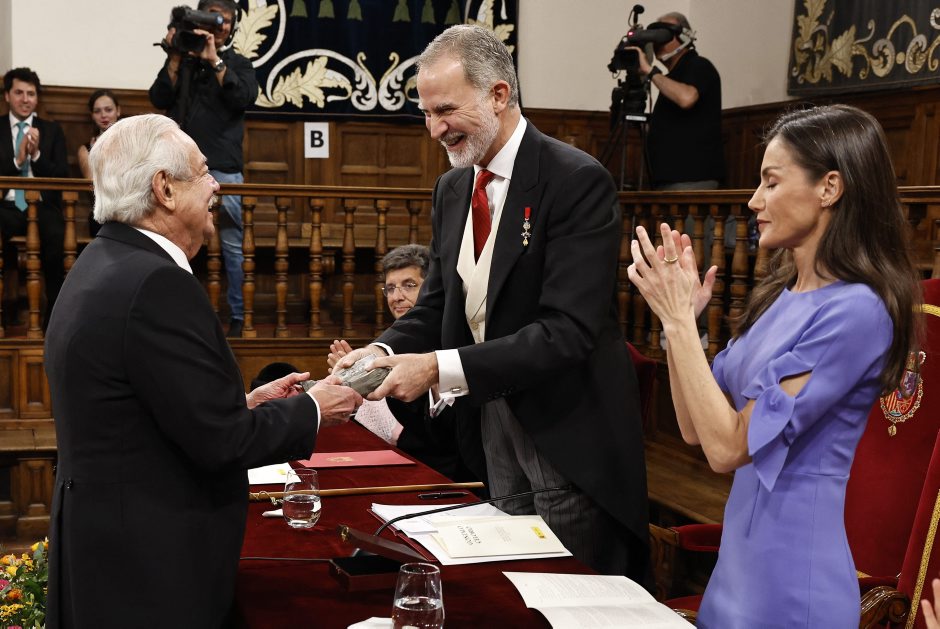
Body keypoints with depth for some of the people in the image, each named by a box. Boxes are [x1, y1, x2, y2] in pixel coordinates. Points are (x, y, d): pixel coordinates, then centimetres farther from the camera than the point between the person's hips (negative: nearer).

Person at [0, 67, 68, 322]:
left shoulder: (52, 130, 15)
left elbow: (63, 177, 7)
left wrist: (36, 155, -8)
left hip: (43, 207, 0)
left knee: (57, 237, -34)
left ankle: (55, 314, -21)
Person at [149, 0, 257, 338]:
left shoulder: (239, 64, 12)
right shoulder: (182, 60, 13)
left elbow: (243, 98, -7)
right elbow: (160, 99, 3)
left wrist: (215, 61, -10)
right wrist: (175, 59, -5)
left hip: (223, 167, -1)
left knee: (232, 244, -2)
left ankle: (238, 315, 2)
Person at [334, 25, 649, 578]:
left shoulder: (578, 181, -18)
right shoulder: (452, 189, 7)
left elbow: (567, 331, -25)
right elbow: (437, 304, 11)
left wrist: (440, 367, -29)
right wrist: (384, 350, -10)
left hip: (566, 430, -6)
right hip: (492, 421, 7)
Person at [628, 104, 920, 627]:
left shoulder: (855, 310, -20)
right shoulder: (781, 294, 6)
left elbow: (728, 446, -22)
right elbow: (696, 427, 5)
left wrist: (678, 318, -19)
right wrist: (679, 313, -5)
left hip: (790, 585, -8)